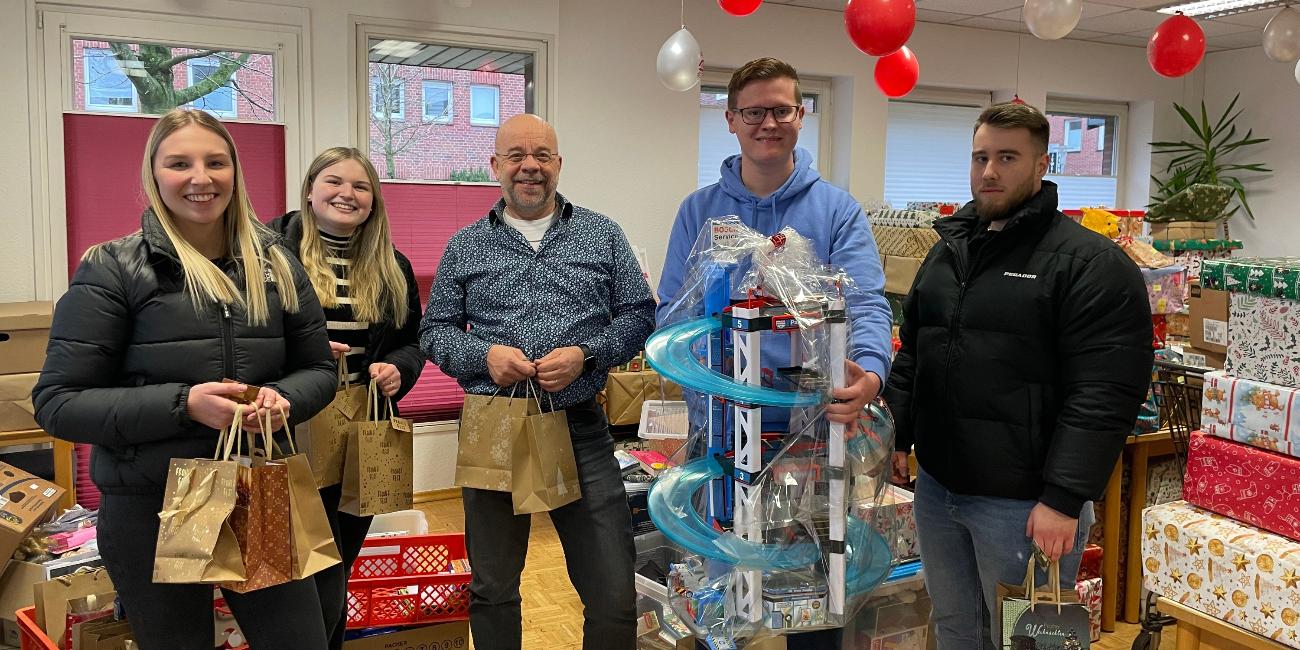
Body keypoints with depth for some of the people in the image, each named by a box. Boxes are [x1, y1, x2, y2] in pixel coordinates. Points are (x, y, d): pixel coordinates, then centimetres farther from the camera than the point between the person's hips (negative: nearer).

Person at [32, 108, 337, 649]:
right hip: (151, 509, -3)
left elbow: (319, 370, 11)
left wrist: (283, 399, -12)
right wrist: (183, 404, -21)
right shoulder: (112, 269, -7)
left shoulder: (276, 266, 5)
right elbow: (58, 403, -9)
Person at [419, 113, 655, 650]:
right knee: (492, 591, 14)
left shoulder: (603, 235, 7)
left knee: (614, 596, 0)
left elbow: (639, 314, 6)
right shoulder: (465, 246, 9)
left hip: (580, 428, -1)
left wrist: (585, 355, -11)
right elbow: (434, 330, 10)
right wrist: (484, 355, -11)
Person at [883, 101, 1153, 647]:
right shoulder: (948, 250, 11)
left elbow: (1103, 395, -18)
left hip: (1025, 503, -6)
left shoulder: (1091, 264, -12)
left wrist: (1065, 500, -21)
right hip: (935, 486, 7)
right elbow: (912, 354, 18)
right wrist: (897, 436, 12)